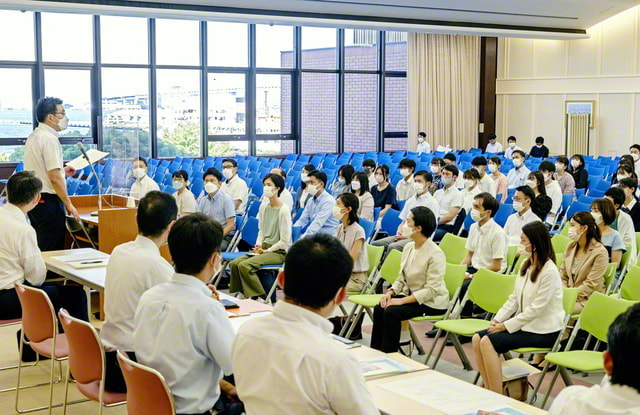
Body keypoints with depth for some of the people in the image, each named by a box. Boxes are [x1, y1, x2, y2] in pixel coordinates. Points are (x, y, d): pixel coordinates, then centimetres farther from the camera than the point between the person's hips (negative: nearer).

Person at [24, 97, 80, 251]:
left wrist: (61, 170, 23)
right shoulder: (49, 139, -16)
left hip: (33, 199, 10)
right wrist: (69, 204, -14)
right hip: (48, 201, -10)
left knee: (39, 249, 16)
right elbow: (55, 178, -21)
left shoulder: (33, 137, 13)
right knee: (53, 251, -5)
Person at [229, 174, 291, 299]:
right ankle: (240, 294, -2)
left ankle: (260, 298, -15)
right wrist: (258, 245, 2)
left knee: (245, 265, -26)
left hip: (279, 252, -7)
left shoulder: (284, 210, -14)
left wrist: (266, 251, -11)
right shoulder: (263, 207, 9)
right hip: (264, 247, 7)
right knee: (234, 264, -14)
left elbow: (284, 241, -13)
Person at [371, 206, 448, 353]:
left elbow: (432, 290, -22)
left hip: (432, 303, -8)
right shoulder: (408, 247, 6)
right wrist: (391, 292, -7)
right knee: (379, 308, -14)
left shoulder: (435, 254, -19)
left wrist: (402, 300, -25)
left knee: (392, 312, -25)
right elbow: (401, 279, 13)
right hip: (411, 295, 8)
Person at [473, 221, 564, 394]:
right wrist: (498, 319, -2)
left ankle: (497, 397, -13)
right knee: (478, 338, -7)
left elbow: (536, 309, -21)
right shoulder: (525, 265, 8)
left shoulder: (549, 272, -19)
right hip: (525, 323, 9)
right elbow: (514, 298, 13)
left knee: (488, 342, -21)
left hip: (543, 331, -9)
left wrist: (506, 326, -18)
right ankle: (488, 390, -4)